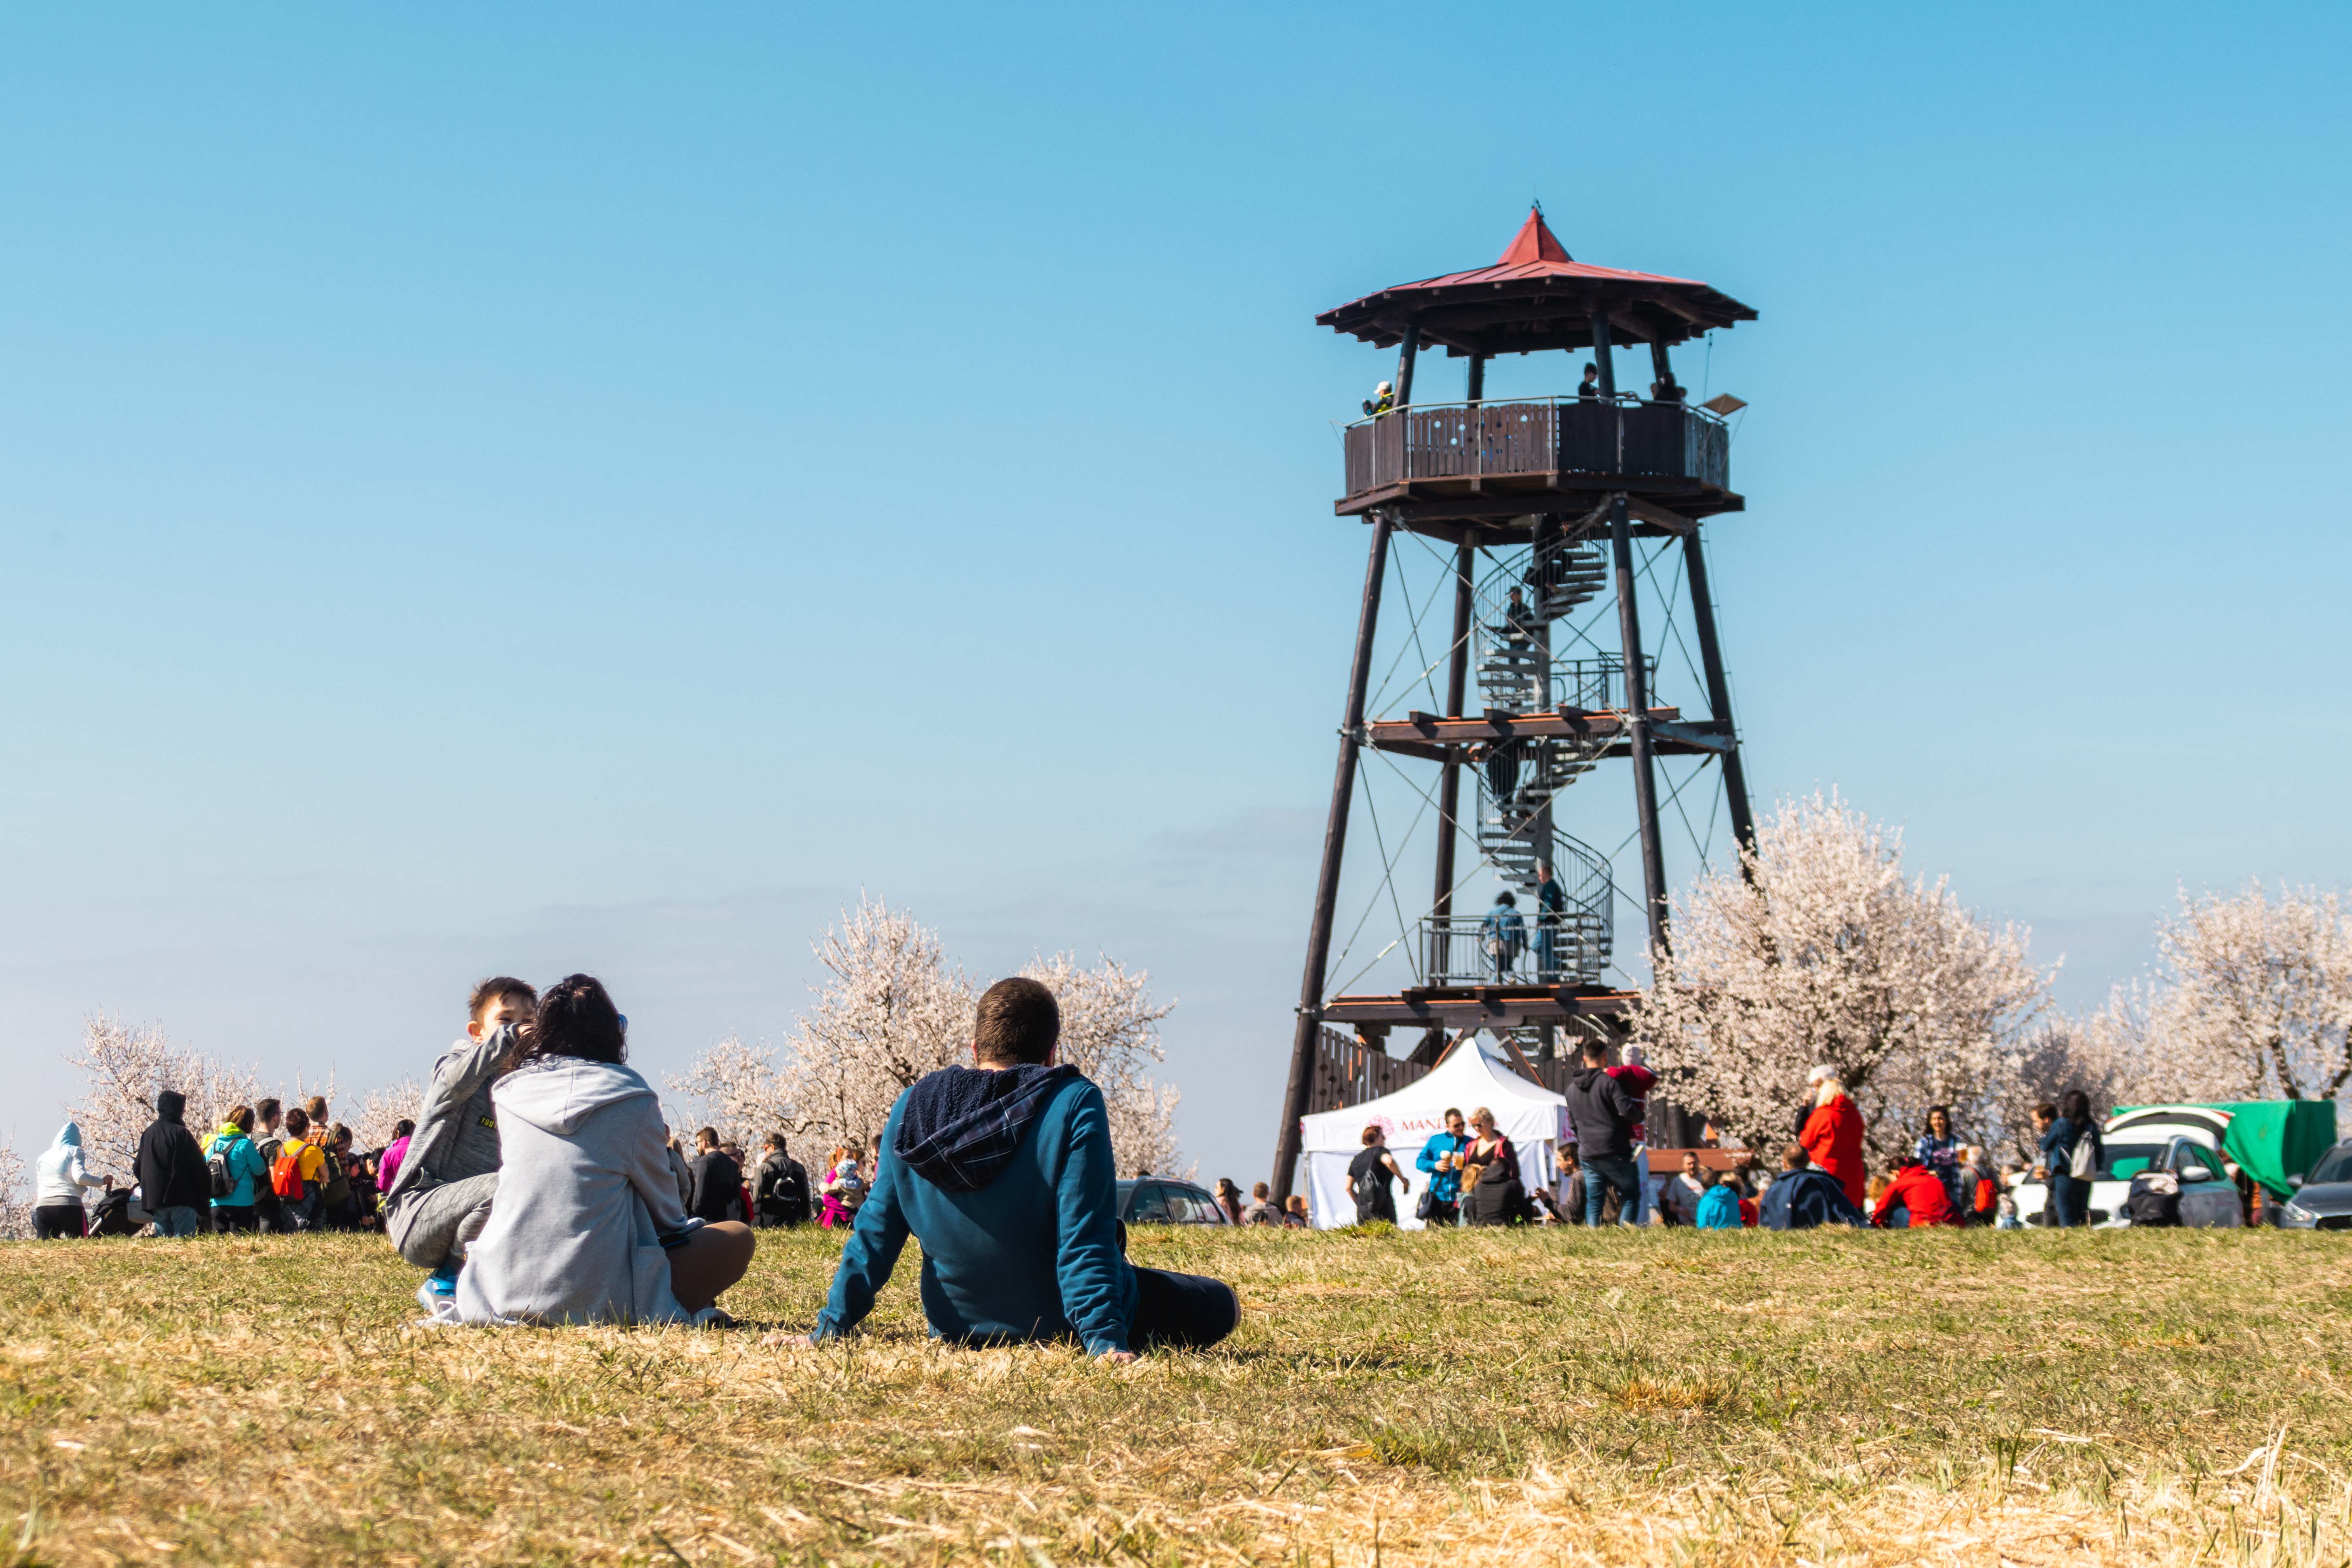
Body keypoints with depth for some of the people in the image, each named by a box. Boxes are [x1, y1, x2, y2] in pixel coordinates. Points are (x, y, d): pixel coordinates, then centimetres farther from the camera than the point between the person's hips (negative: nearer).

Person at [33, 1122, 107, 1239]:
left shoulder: (43, 1157, 24)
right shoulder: (75, 1152, 6)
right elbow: (79, 1177, -8)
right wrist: (102, 1181, 2)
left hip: (43, 1206, 5)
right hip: (69, 1205, -5)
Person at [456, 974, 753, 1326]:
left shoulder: (507, 1093, 9)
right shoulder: (631, 1099, -2)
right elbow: (664, 1209, 10)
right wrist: (686, 1229, 32)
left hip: (502, 1299, 2)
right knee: (738, 1237, 15)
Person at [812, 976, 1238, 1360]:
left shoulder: (911, 1108, -7)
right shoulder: (1074, 1104, -20)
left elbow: (875, 1231, -5)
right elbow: (1085, 1238, -25)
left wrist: (830, 1328, 0)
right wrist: (1105, 1339, -26)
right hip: (1059, 1324, -6)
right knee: (1222, 1305, 10)